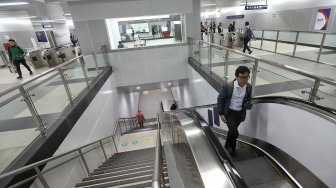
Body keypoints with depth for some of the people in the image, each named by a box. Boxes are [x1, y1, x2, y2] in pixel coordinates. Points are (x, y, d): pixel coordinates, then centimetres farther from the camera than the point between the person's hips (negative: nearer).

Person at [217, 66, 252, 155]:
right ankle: (231, 147, 22)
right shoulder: (228, 86, -23)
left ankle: (228, 145, 47)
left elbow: (248, 99, 10)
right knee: (234, 132, -11)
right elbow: (220, 99, -12)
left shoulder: (249, 87, -8)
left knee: (232, 131, 20)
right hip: (229, 112, -4)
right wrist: (221, 114, -11)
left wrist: (248, 104, -14)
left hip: (240, 113, 4)